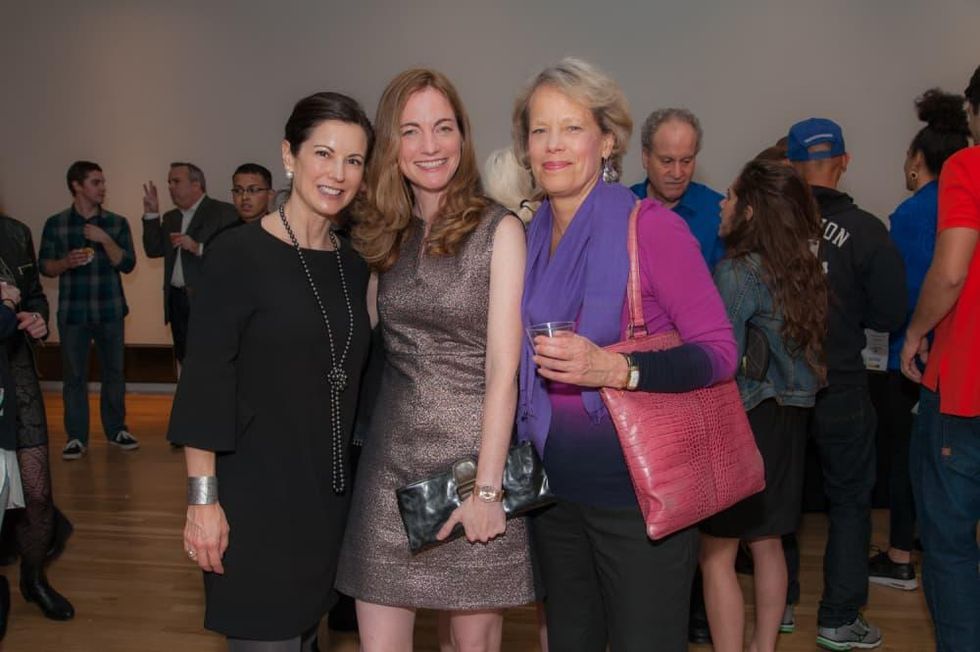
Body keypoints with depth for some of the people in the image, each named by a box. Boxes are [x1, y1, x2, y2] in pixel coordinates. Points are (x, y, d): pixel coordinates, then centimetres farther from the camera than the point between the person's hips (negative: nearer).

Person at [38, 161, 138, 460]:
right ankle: (76, 437, 9)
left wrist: (105, 240, -15)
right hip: (72, 312, -1)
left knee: (114, 371, 7)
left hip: (110, 311, 1)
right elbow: (45, 266, 5)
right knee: (74, 375, 2)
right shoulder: (55, 224, 4)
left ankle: (116, 429, 21)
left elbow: (127, 264, -2)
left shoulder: (117, 223, 5)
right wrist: (66, 262, -15)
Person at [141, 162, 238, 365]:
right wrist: (151, 214, 5)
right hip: (177, 301, 7)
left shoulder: (224, 212, -5)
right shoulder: (171, 218, 19)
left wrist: (197, 247, -22)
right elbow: (153, 250, 12)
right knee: (185, 361, 13)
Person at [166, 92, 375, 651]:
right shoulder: (239, 254, -11)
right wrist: (203, 498, -16)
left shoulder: (353, 264, 7)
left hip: (330, 494, 6)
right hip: (256, 495, -6)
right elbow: (205, 383, -13)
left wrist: (352, 480, 13)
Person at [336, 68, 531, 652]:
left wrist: (487, 487, -14)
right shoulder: (386, 235, 9)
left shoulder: (498, 230, -6)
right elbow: (396, 349, 12)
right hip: (392, 457, 4)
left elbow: (503, 369, -10)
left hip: (474, 449, -4)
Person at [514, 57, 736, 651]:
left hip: (637, 490, -6)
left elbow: (720, 351, -15)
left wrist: (615, 369, -28)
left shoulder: (650, 226, -13)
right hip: (555, 488, 6)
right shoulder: (531, 237, 5)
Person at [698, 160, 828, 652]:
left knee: (716, 555, 1)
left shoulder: (737, 272, -16)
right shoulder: (801, 269, 6)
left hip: (742, 421, -8)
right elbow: (799, 347, 12)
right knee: (767, 545, 19)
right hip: (788, 420, 8)